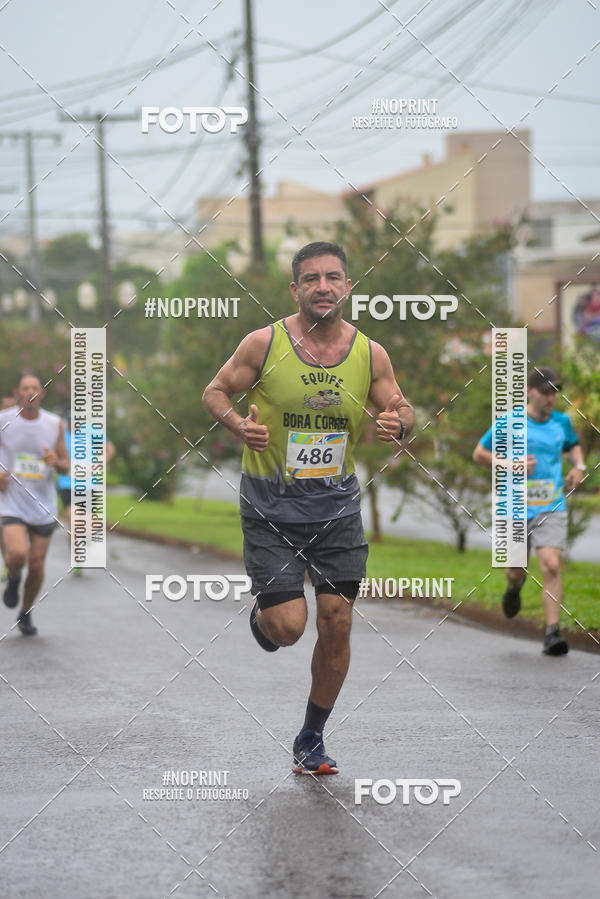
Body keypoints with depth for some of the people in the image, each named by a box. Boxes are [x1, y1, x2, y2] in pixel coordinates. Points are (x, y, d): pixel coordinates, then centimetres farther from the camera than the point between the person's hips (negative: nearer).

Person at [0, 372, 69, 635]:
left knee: (36, 565, 4)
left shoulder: (54, 424, 1)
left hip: (43, 506, 2)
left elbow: (66, 465, 9)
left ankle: (26, 614, 28)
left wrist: (57, 462, -15)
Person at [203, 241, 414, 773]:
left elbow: (403, 411, 9)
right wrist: (237, 424, -20)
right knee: (288, 626, -11)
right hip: (271, 506, -3)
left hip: (337, 505, 3)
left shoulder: (370, 353, -2)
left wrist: (399, 422, -15)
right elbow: (215, 392, 1)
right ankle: (262, 620, 30)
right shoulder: (265, 344, -9)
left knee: (337, 623, 0)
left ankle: (311, 740, 19)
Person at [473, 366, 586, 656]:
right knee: (516, 571, 10)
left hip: (551, 509, 1)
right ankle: (515, 586, 50)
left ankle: (552, 633, -16)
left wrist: (578, 467, 6)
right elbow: (479, 454, 0)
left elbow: (572, 445, 27)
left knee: (551, 566, -17)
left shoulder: (561, 422, 5)